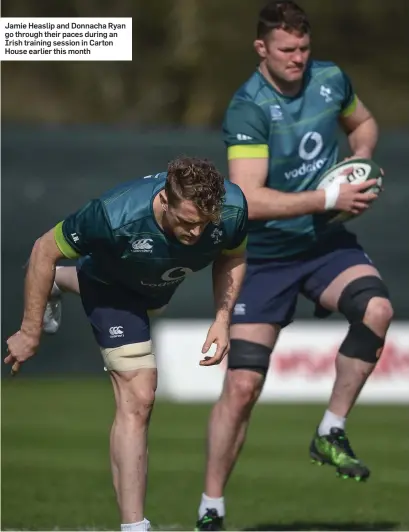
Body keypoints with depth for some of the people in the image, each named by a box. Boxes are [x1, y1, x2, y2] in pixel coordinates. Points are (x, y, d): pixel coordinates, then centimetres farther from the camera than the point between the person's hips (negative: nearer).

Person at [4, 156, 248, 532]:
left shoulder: (232, 209, -35)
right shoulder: (115, 216, -44)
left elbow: (233, 258, -10)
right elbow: (44, 251, -28)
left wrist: (222, 320, -22)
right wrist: (30, 332, -23)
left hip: (161, 283, 5)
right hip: (111, 286, -5)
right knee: (138, 398, -17)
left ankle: (65, 281, 70)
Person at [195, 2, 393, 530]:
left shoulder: (330, 79, -2)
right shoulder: (248, 107, -19)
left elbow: (362, 122, 22)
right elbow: (250, 199, -28)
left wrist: (360, 157, 0)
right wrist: (329, 198, -27)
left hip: (327, 243, 4)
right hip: (264, 254, -4)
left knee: (376, 307, -28)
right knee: (241, 385, -8)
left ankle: (330, 434, -12)